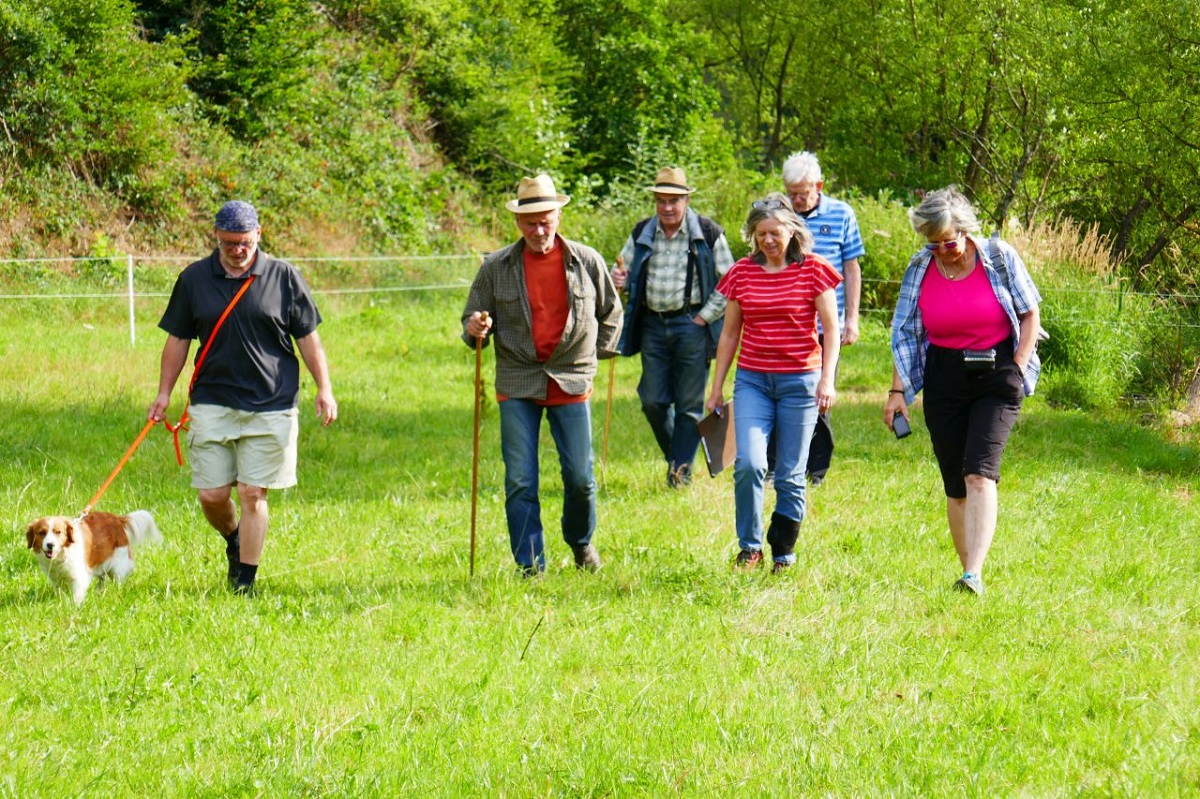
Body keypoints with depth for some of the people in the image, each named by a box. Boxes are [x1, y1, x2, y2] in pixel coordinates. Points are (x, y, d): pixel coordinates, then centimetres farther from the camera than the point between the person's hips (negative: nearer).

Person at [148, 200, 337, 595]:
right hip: (212, 403, 2)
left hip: (270, 406, -2)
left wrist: (324, 389, 0)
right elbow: (178, 340, 13)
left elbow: (308, 338, 7)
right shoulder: (194, 279, 6)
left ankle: (245, 579, 6)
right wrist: (164, 393, 8)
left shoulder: (284, 277, 3)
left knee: (253, 494, -3)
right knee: (212, 495, 0)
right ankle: (233, 540, 32)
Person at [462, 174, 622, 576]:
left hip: (571, 382, 0)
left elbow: (611, 312, 17)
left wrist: (597, 353, 10)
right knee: (520, 482, -4)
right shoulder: (496, 267, 0)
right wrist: (474, 329, -17)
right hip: (517, 385, 0)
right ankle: (530, 566, 3)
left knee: (579, 477, 3)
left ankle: (581, 541, 31)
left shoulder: (587, 262, 2)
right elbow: (473, 320, 6)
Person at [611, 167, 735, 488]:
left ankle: (682, 468, 8)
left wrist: (704, 317, -8)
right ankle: (674, 454, 26)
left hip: (692, 325, -4)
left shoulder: (708, 233, -4)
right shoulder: (641, 234, 8)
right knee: (652, 400, 4)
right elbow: (622, 271, 18)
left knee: (689, 403, 0)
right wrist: (618, 279, -7)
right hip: (653, 325, 4)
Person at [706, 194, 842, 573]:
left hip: (799, 382, -2)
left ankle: (784, 553, 15)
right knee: (748, 463, -15)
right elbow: (730, 333, 14)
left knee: (790, 476, 3)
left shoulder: (813, 270, -3)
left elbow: (831, 330, -1)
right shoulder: (743, 273, 6)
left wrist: (827, 379, -13)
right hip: (752, 381, 2)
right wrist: (716, 388, 14)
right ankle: (749, 547, -1)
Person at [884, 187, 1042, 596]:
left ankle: (974, 575, -27)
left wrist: (1016, 370, -6)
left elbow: (1029, 315, 3)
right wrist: (898, 390, 4)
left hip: (996, 377, -3)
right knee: (955, 484, 5)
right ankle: (968, 569, 16)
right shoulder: (919, 270, 2)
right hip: (944, 380, 3)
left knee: (979, 474, -19)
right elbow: (904, 333, 9)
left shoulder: (999, 258, -5)